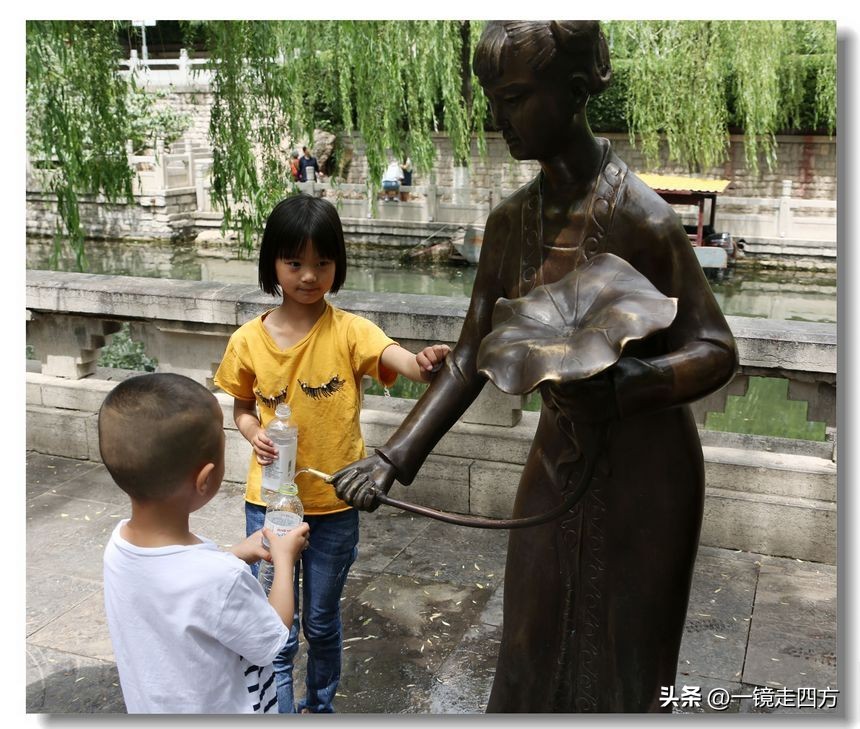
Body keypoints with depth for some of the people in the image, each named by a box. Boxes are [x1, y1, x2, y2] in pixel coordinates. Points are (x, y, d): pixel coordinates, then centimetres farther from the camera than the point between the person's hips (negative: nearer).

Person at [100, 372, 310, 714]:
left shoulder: (119, 543, -17)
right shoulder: (221, 579, -36)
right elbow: (272, 640, -17)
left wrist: (234, 555, 2)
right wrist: (284, 559, -6)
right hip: (220, 711, -6)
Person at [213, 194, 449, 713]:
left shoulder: (349, 331, -13)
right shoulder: (249, 341, -6)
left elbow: (398, 359, -32)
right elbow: (242, 409, 8)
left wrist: (425, 365, -55)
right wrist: (255, 436, -13)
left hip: (334, 505, 0)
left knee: (322, 622, 19)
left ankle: (321, 705, 45)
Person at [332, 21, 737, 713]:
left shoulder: (637, 215, -22)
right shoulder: (511, 222, -2)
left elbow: (717, 350, -19)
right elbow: (470, 358, -1)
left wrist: (622, 385, -38)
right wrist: (393, 457, -10)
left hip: (642, 472, -5)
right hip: (557, 462, 6)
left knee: (621, 661, 12)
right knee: (536, 652, 20)